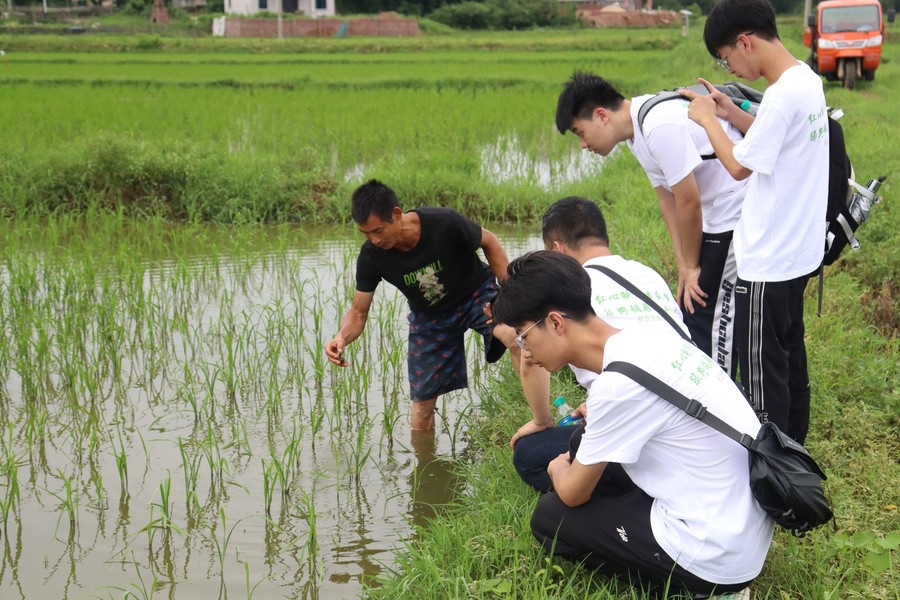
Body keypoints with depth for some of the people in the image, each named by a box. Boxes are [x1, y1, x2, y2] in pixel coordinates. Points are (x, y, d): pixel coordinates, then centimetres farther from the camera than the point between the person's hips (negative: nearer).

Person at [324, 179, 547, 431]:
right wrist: (342, 337, -35)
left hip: (476, 292, -3)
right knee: (422, 400, 4)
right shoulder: (371, 255, -23)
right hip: (428, 314, 3)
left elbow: (489, 242, -12)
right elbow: (358, 311, -13)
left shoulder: (445, 223, -32)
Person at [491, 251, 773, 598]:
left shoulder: (618, 384, -23)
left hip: (716, 557, -9)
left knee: (550, 518, 4)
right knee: (586, 448, 16)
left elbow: (573, 493, -7)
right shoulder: (646, 337, 1)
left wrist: (558, 469, 14)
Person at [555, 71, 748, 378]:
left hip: (737, 214, -10)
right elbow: (667, 198, 11)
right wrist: (684, 265, 6)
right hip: (715, 217, 10)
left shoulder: (661, 127, -25)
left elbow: (689, 203, -20)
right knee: (692, 316, 13)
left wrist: (692, 266, -7)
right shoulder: (636, 133, 7)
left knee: (710, 319, -6)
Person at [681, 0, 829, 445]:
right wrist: (732, 115, 7)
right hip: (798, 250, 10)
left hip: (769, 261, -10)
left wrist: (708, 120, -5)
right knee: (789, 353, 21)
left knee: (761, 364, 3)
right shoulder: (808, 81, 5)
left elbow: (739, 166, -18)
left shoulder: (783, 95, -25)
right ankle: (792, 443, 34)